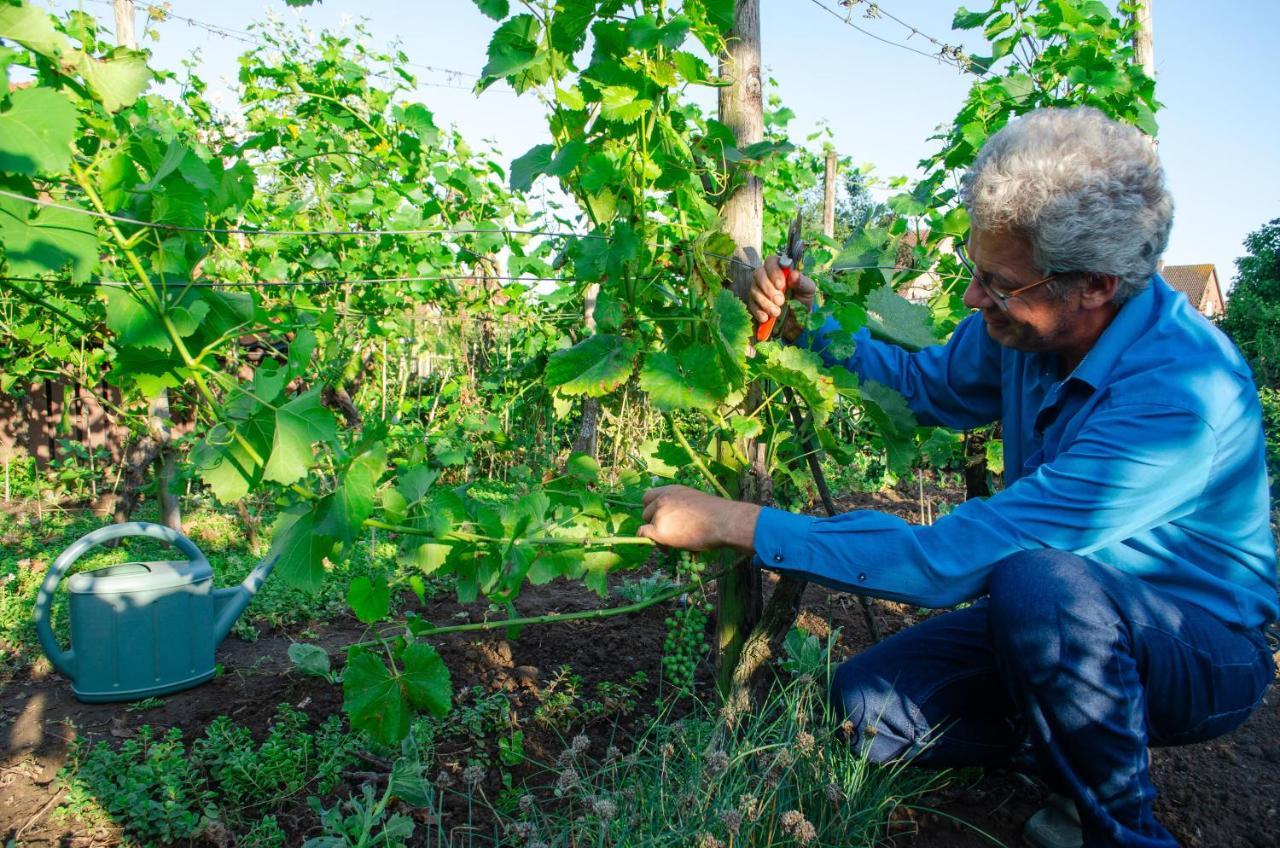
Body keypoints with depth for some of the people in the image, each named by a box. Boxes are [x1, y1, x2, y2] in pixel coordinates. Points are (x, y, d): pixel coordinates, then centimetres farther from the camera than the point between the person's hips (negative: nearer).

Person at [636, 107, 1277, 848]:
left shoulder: (1181, 396, -34)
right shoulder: (1030, 322, -11)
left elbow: (950, 560, -37)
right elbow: (929, 386, 11)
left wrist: (736, 523, -34)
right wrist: (813, 326, -7)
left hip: (1203, 649, -6)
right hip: (1060, 620, 6)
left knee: (1036, 582, -39)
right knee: (865, 707, -11)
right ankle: (1085, 752, 9)